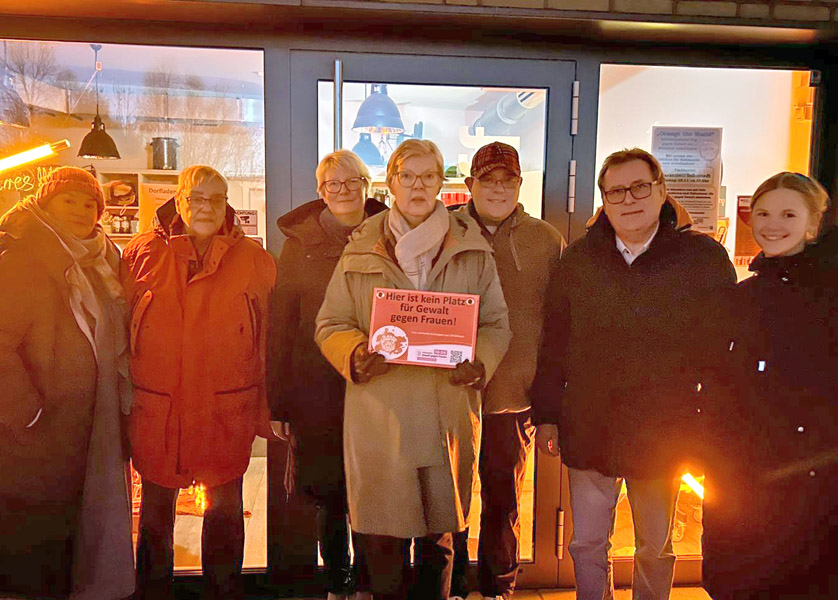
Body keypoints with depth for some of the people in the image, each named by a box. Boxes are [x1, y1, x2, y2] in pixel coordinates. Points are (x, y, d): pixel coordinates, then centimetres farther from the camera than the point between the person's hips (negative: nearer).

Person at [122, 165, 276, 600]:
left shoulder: (254, 260, 2)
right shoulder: (143, 254, 3)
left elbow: (269, 339, 2)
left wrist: (267, 410, -2)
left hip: (228, 410, 0)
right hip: (155, 409, 1)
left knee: (225, 507, 12)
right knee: (156, 508, 15)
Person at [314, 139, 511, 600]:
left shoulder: (473, 251, 9)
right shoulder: (361, 251, 8)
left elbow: (495, 323, 10)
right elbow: (330, 324, 8)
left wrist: (480, 361, -11)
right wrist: (356, 354, -14)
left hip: (449, 416, 1)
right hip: (379, 414, 0)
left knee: (440, 536, 12)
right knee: (383, 539, 6)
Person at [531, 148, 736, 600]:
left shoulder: (704, 258, -5)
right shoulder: (578, 260, 1)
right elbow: (553, 345, 4)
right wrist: (547, 415, 3)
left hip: (662, 438, -1)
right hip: (588, 433, 2)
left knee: (655, 549, 18)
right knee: (587, 546, 14)